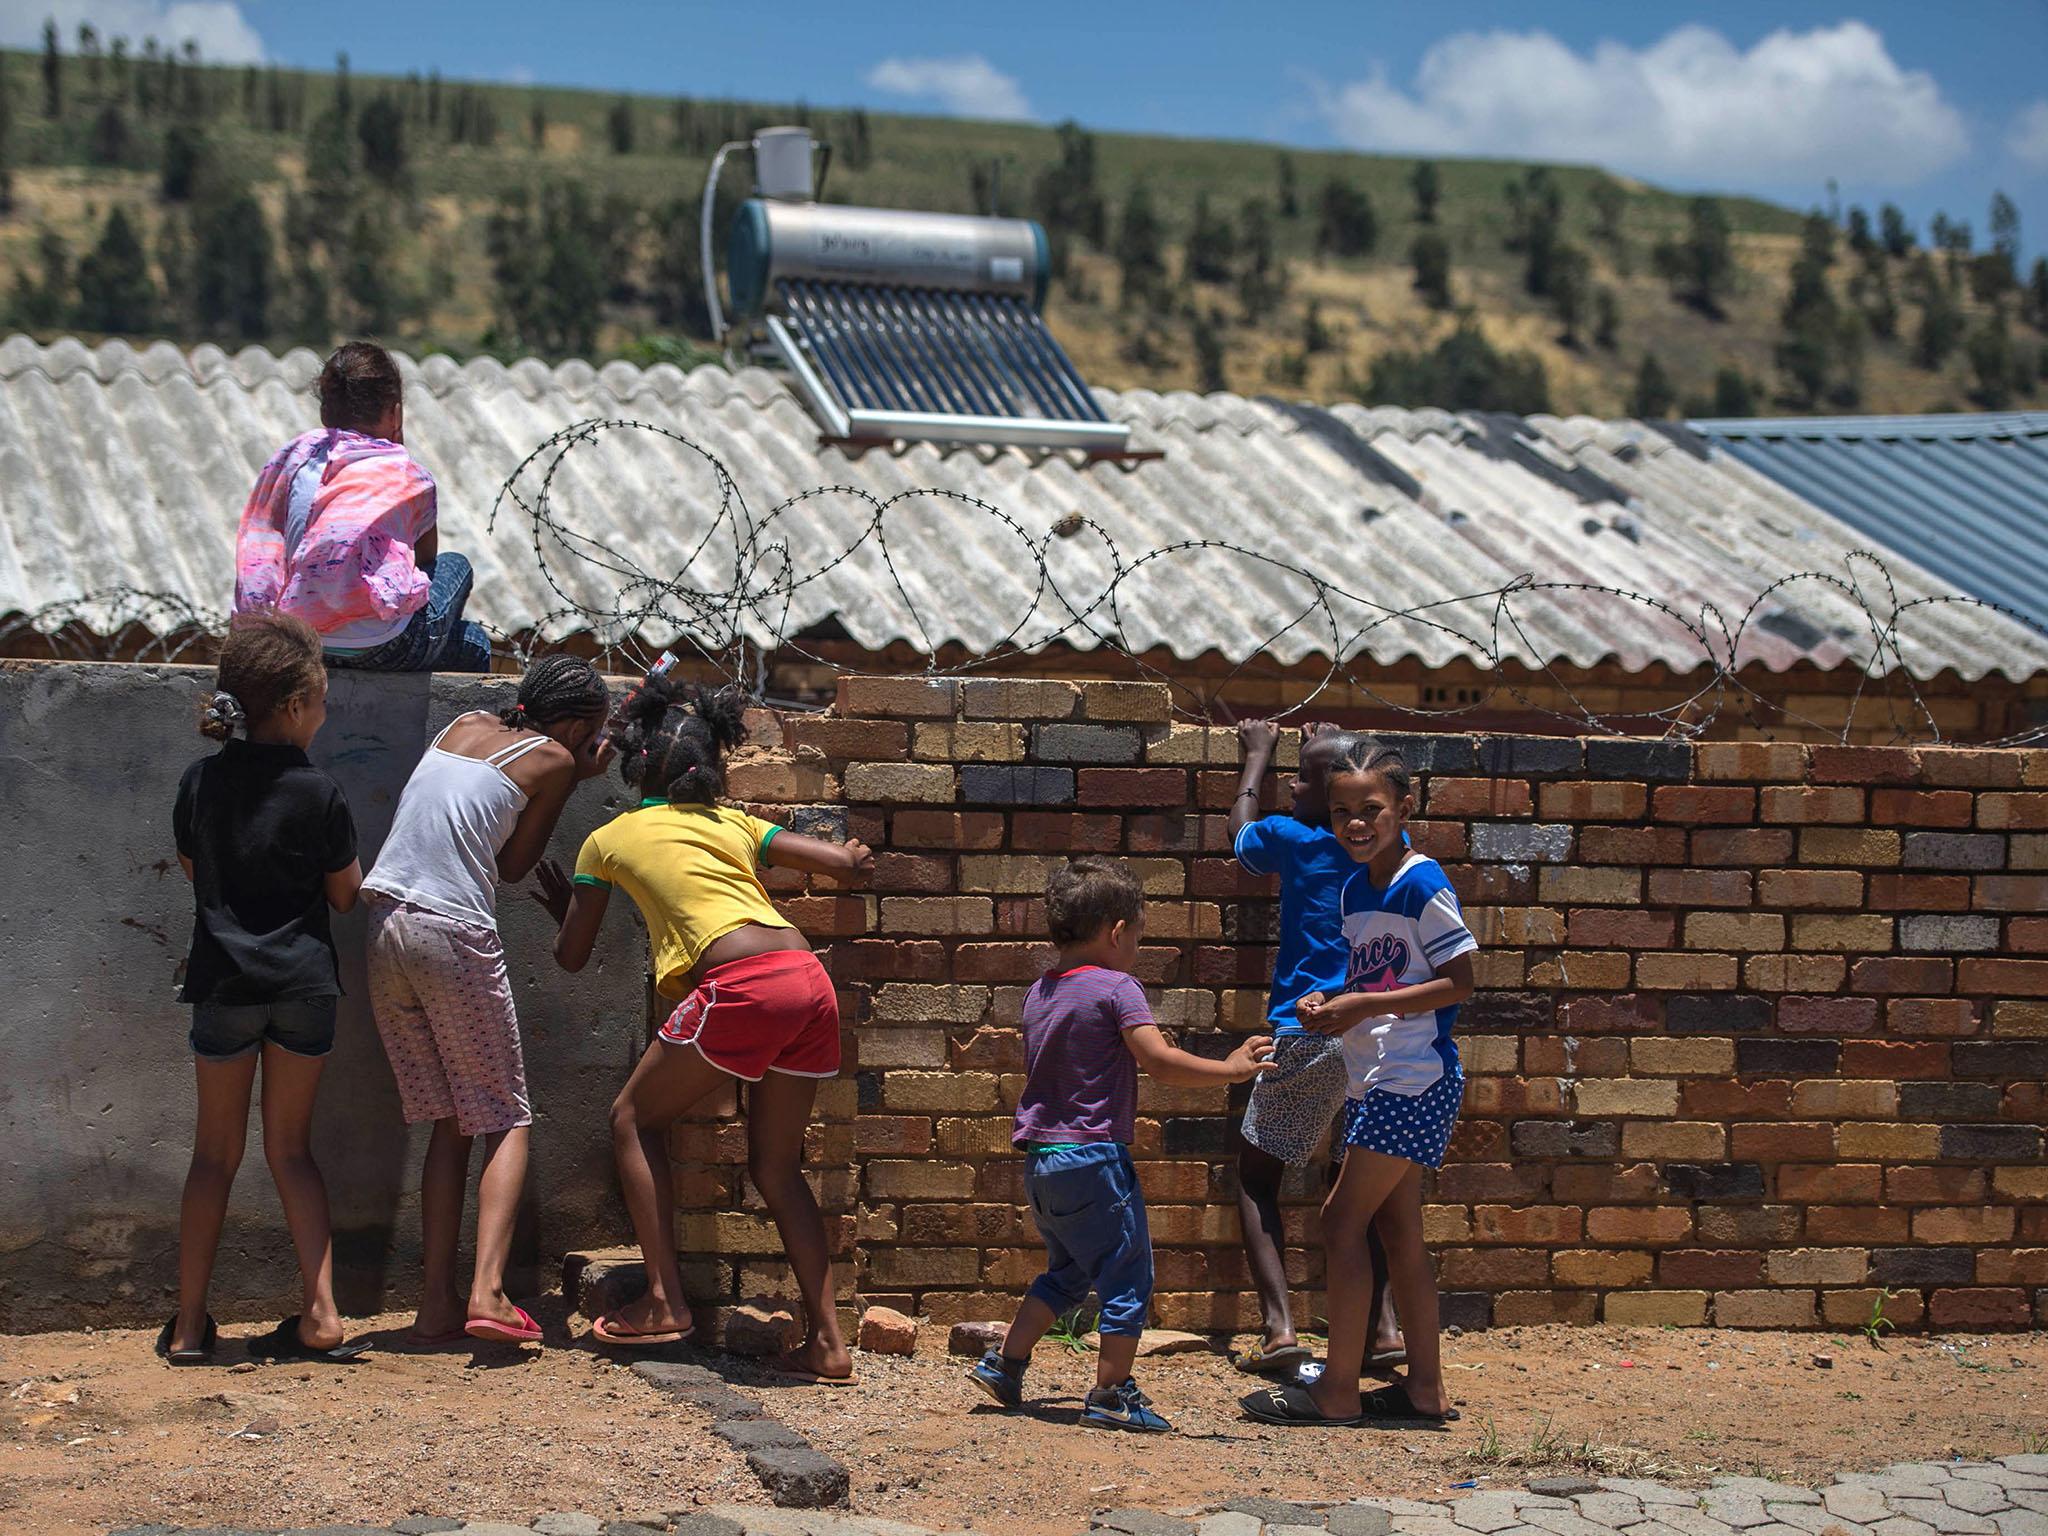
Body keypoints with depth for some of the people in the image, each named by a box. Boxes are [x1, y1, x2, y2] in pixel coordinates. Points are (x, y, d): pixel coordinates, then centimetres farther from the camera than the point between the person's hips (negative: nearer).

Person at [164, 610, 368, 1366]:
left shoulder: (200, 782, -1)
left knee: (215, 1153, 10)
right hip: (304, 979, -1)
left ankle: (189, 1324, 8)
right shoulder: (319, 792, -10)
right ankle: (319, 1313, 2)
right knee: (291, 1147, 10)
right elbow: (345, 893, -1)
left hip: (224, 981, 1)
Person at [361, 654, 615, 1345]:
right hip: (455, 935, -6)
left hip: (387, 926, 6)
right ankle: (487, 1290, -14)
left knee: (450, 1123, 13)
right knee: (507, 1121, 3)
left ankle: (437, 1303, 6)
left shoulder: (464, 726, 18)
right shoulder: (553, 759, 2)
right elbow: (513, 865, 8)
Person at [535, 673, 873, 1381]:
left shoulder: (609, 839, 16)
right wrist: (852, 855, 42)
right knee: (775, 1166, 16)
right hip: (810, 981, 5)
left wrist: (561, 908, 45)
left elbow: (572, 955, 24)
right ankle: (827, 1342, 10)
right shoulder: (734, 824, 26)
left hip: (742, 984, -5)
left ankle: (664, 1302, 7)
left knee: (635, 1117, 15)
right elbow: (846, 864, 18)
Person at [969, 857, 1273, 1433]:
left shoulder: (1039, 991, 13)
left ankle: (1004, 1364, 21)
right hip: (1095, 1156, -8)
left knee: (1066, 1273, 22)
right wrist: (1229, 1068, -14)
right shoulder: (1116, 988, -11)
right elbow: (1160, 1061, -21)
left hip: (1040, 1159, 8)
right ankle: (1111, 1394, 2)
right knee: (1128, 1274, 2)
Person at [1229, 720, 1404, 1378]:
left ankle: (1278, 1326, -7)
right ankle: (1383, 1329, 4)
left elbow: (1240, 831, 19)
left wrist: (1258, 756, 32)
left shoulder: (1293, 838, -6)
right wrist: (1326, 748, 40)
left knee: (1256, 1174, 8)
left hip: (1309, 1037, -5)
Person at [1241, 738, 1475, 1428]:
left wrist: (1364, 1007, -19)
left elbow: (1458, 983, -16)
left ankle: (1338, 1390, -3)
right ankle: (1425, 1388, 17)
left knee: (1342, 1220, -8)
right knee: (1398, 1229, 11)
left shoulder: (1422, 885, -14)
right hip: (1375, 1080, 9)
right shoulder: (1355, 889, 11)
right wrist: (1332, 1005, 0)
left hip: (1413, 1080, -9)